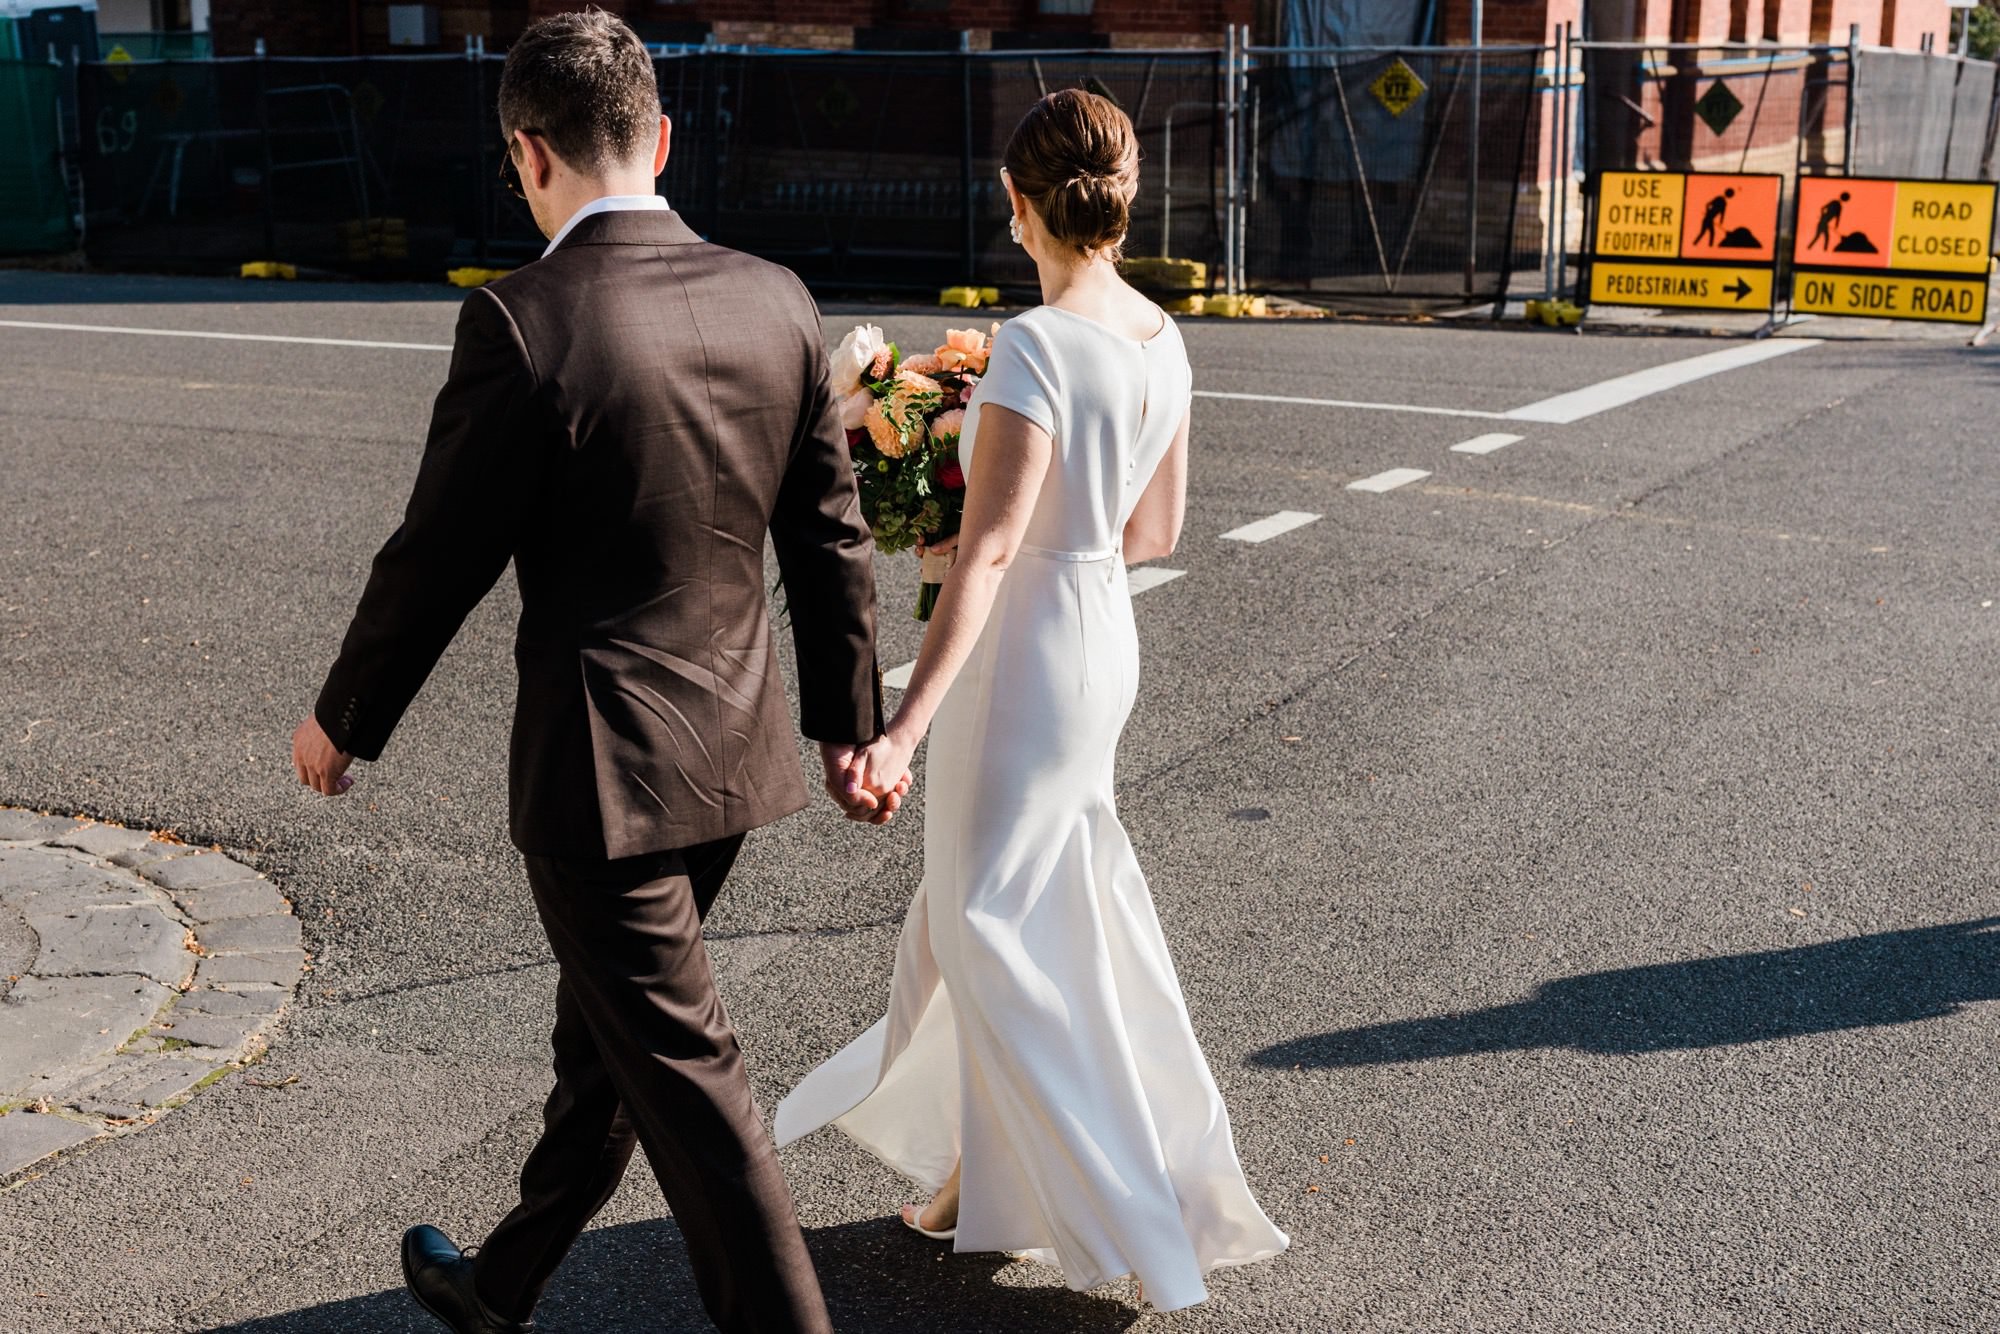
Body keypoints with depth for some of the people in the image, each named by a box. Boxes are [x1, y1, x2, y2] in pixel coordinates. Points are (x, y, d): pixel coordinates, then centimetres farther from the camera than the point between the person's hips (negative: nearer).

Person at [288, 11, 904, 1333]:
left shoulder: (522, 321, -19)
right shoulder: (776, 300, -2)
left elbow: (439, 558, -12)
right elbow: (832, 539, 4)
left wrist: (344, 719, 5)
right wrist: (850, 722, 16)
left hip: (601, 768, -7)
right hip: (737, 746, 7)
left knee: (685, 1074, 4)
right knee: (604, 1025, 23)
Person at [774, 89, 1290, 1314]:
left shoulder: (1037, 346, -22)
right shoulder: (1163, 340, 2)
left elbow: (988, 547, -26)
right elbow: (1159, 528, 10)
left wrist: (906, 727, -26)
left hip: (1025, 654, -9)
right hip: (1107, 630, 9)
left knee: (1005, 935, 6)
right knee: (983, 900, 23)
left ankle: (1137, 1218, 14)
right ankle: (994, 1162, 38)